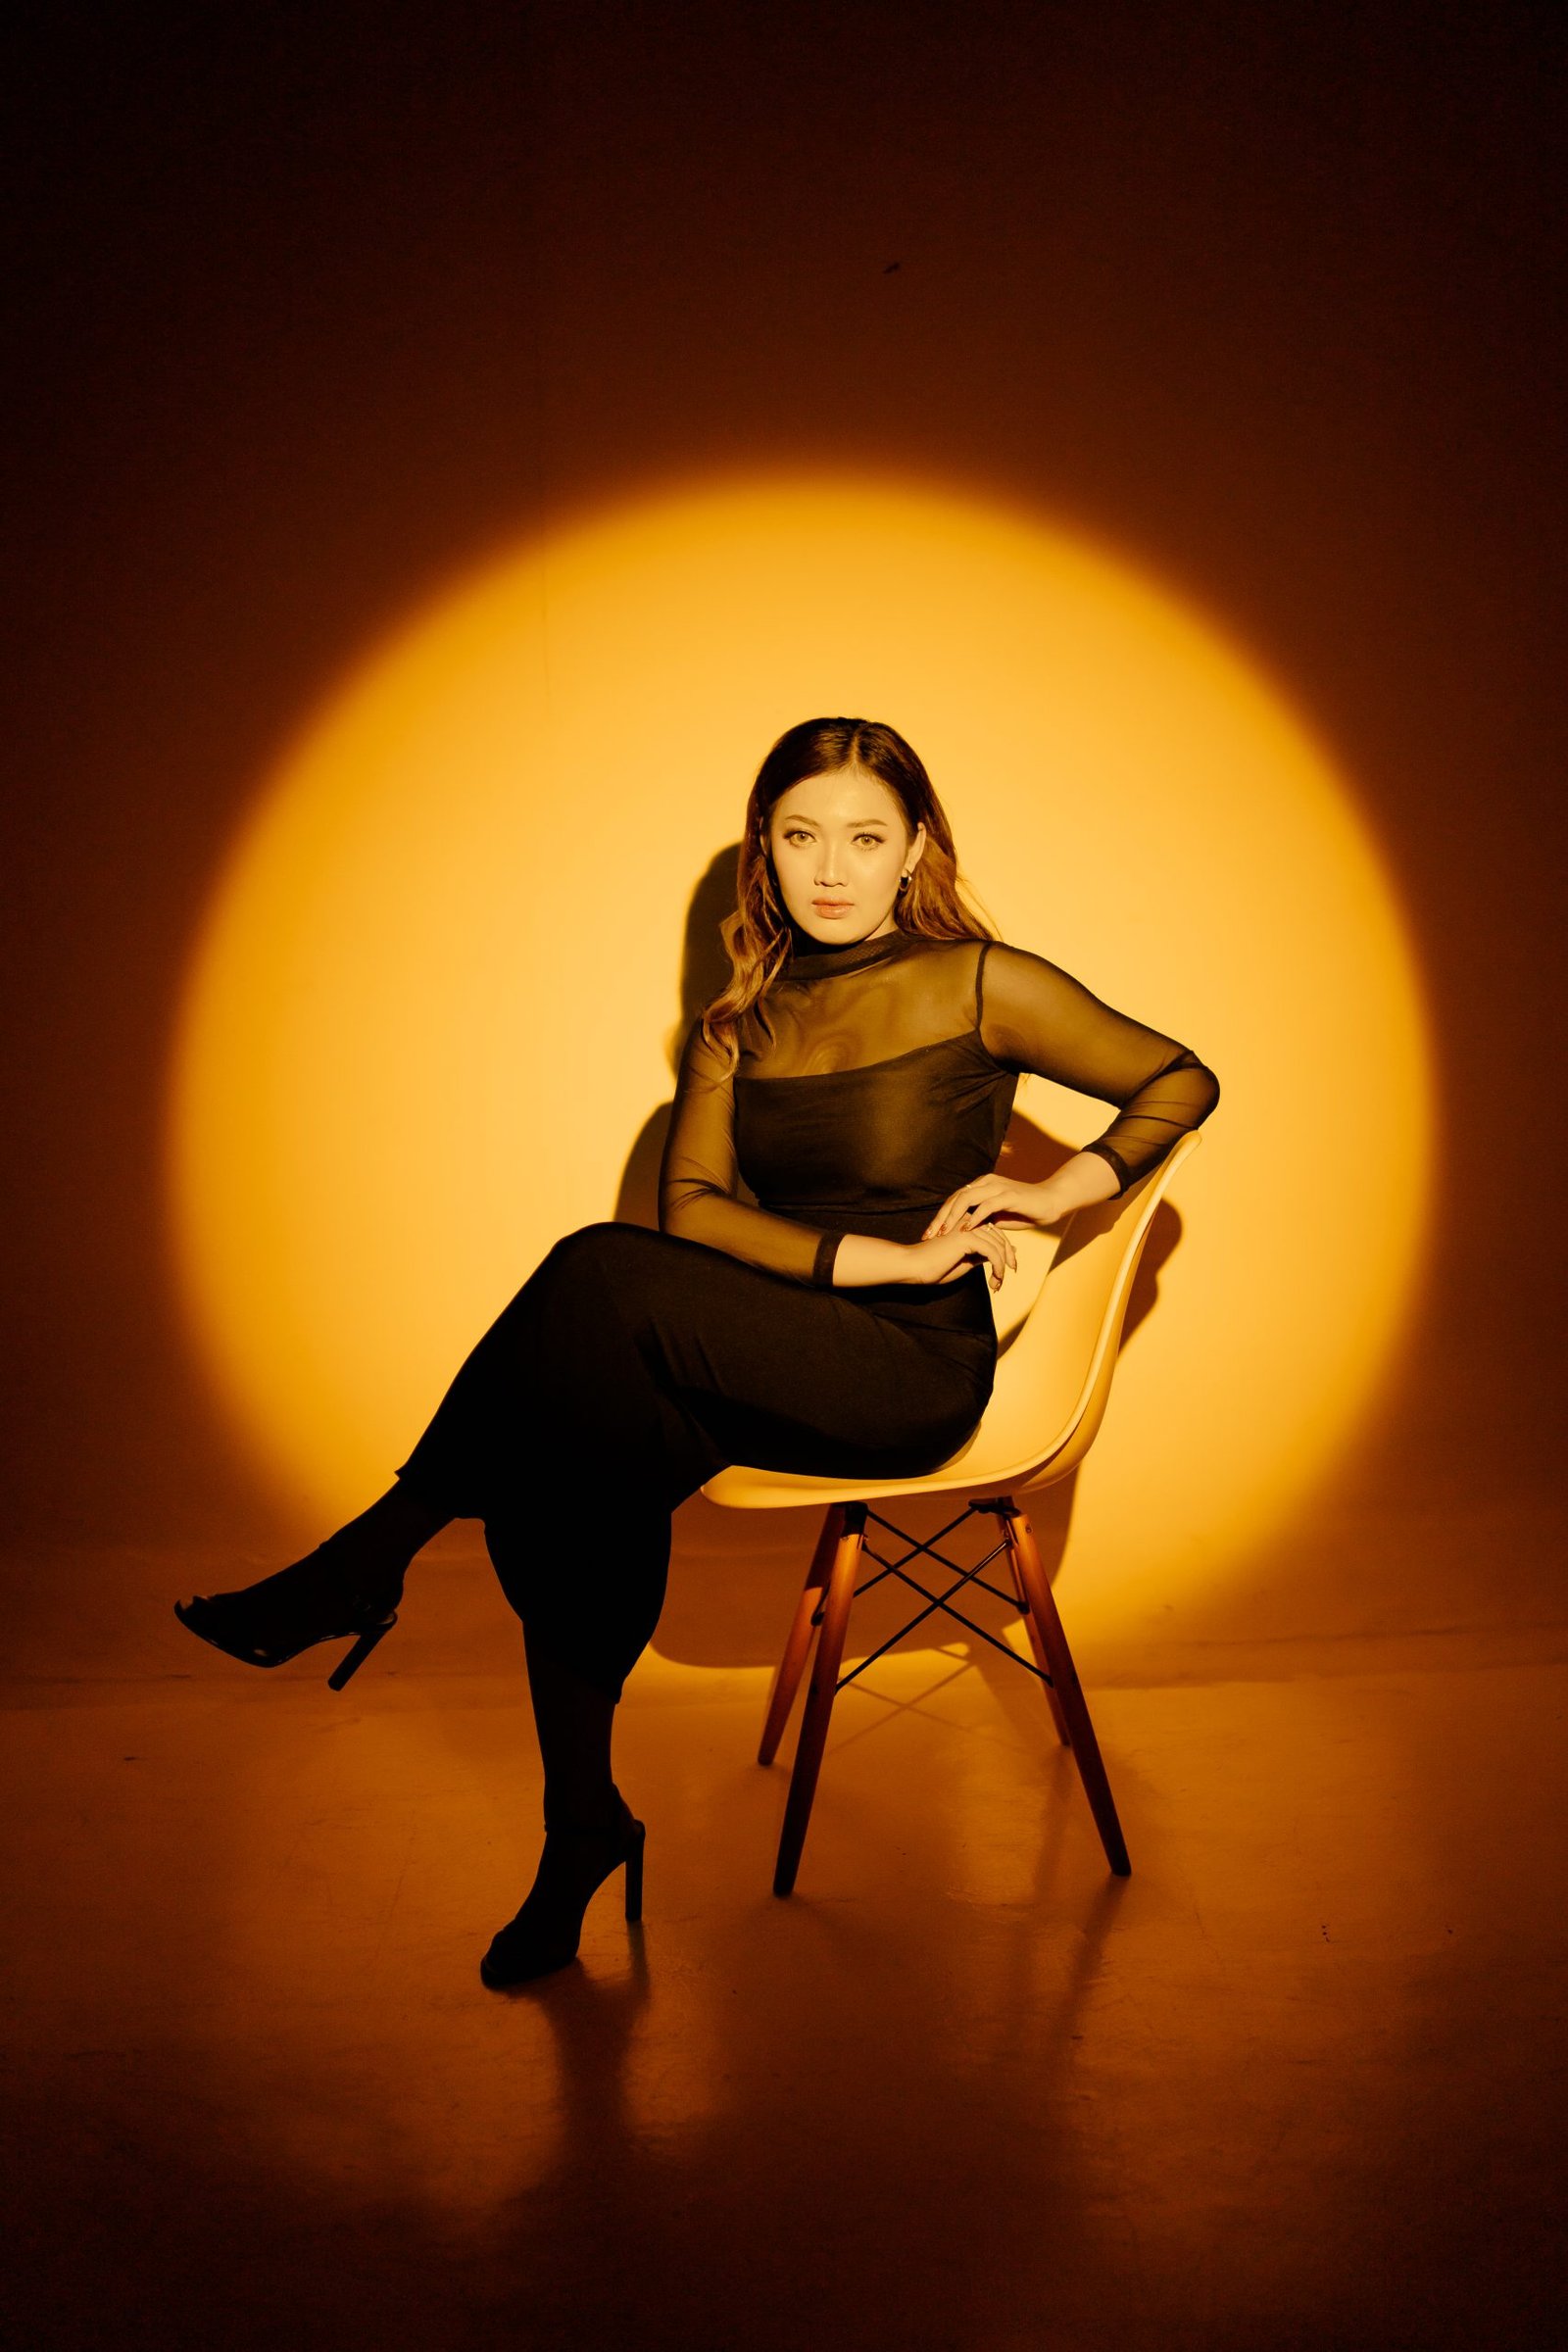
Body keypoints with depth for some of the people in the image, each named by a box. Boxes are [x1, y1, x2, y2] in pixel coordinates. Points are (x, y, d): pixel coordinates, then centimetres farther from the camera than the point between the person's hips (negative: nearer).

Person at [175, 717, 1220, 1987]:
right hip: (777, 1372, 5)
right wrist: (889, 1254, -15)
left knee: (602, 1271, -28)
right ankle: (584, 1828, -13)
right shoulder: (740, 1023, 13)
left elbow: (1183, 1081, 7)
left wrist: (1059, 1190, -8)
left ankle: (368, 1559, -17)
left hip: (917, 1373, -5)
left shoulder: (980, 984, 1)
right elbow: (691, 1205, -2)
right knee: (561, 1450, -27)